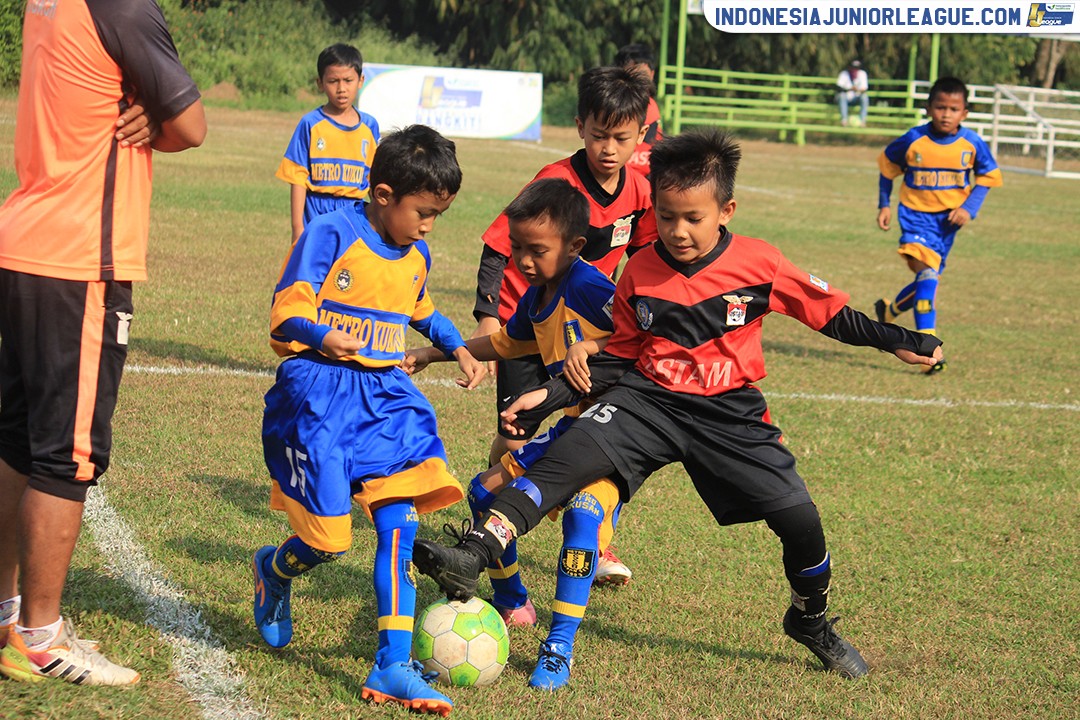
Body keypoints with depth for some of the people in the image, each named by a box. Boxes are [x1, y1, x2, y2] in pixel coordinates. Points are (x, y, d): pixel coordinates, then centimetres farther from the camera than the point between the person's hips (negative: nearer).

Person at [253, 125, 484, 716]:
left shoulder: (416, 256, 13)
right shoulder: (331, 234, -10)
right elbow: (287, 310, -14)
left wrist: (458, 349, 22)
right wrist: (324, 337, -32)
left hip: (385, 393, 6)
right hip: (320, 392, -6)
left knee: (399, 526, -7)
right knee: (330, 540, -8)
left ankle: (393, 665, -5)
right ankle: (274, 570, 30)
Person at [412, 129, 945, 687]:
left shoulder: (760, 265, -7)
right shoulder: (639, 273, -2)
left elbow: (828, 312, 5)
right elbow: (618, 358, 7)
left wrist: (899, 342, 4)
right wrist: (550, 395, -2)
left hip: (728, 414, 0)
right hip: (648, 400, 0)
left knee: (798, 517, -8)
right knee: (567, 456, -26)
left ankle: (811, 622, 24)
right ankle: (470, 560, -38)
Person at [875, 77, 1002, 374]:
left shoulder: (972, 143, -9)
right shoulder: (913, 140, -12)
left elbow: (987, 177, 5)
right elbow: (887, 166, 6)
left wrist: (970, 208, -7)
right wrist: (884, 205, 5)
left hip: (949, 216, 3)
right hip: (916, 213, -3)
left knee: (928, 277, 11)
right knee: (927, 271, -21)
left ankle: (890, 310, 42)